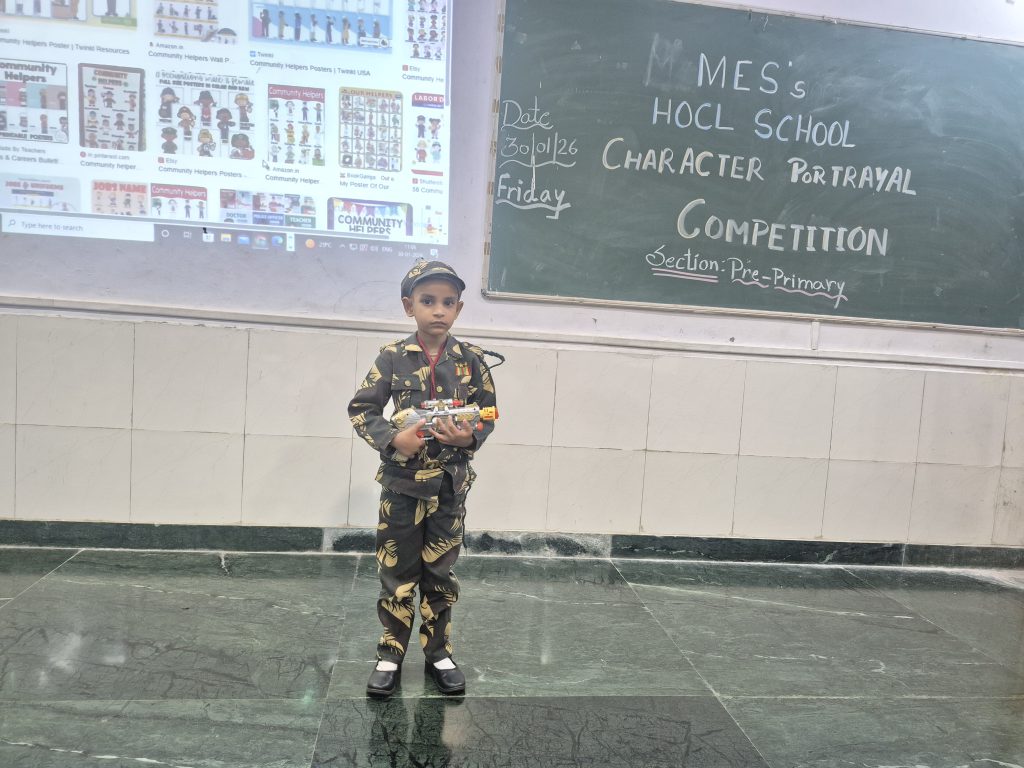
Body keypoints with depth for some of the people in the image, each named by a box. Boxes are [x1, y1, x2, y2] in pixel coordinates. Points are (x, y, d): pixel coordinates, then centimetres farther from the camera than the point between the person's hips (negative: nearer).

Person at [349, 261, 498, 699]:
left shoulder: (471, 360, -2)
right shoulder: (393, 358, -6)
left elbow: (488, 414, 5)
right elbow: (361, 409, -3)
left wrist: (469, 438, -16)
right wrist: (394, 439, -19)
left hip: (450, 484, 1)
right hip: (401, 482, -1)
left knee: (441, 572, 14)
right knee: (396, 572, 8)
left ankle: (438, 652, 30)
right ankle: (390, 655, 24)